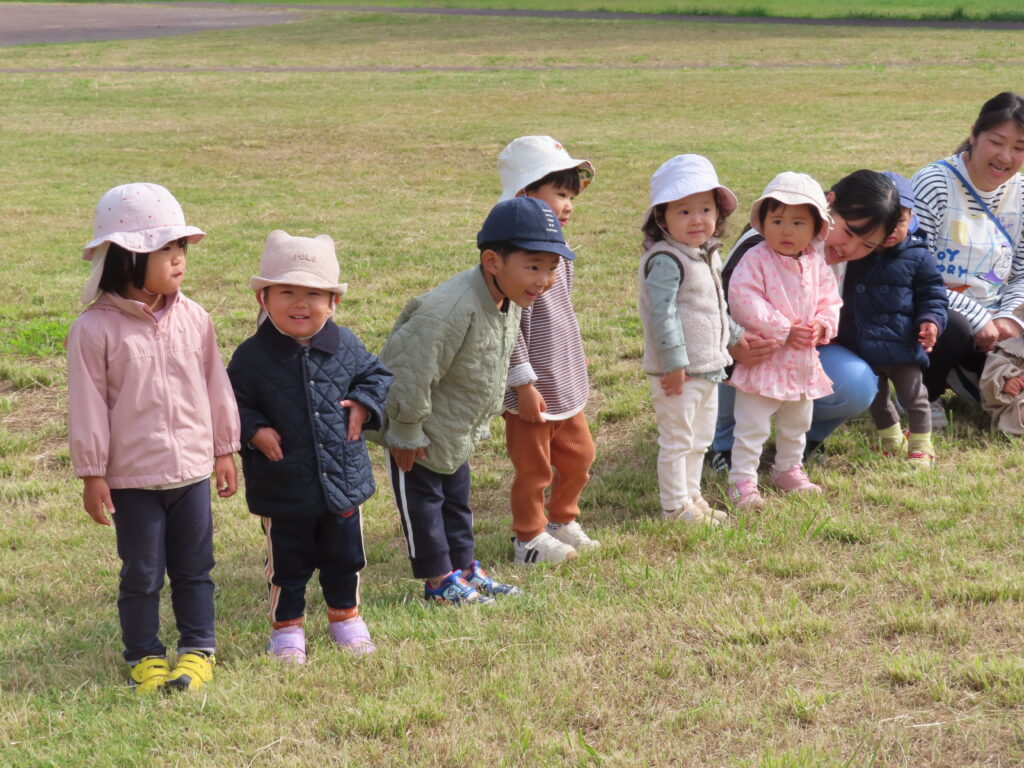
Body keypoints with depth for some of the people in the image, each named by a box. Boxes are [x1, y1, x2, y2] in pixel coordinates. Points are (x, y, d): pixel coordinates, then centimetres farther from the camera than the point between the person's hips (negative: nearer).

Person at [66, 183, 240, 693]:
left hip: (192, 468, 4)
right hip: (132, 475, -3)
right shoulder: (95, 329, -13)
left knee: (194, 569, 13)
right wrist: (92, 473, -8)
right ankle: (144, 655, 22)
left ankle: (198, 649, 26)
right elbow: (88, 405, -10)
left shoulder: (193, 319, -1)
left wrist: (224, 450, 11)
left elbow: (215, 387, 8)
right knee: (141, 573, 8)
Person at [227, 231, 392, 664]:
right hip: (283, 488, -3)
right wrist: (254, 431, -20)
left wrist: (364, 405, -6)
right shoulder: (252, 356, -11)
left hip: (343, 478, 3)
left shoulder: (345, 347, -3)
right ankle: (287, 627, 28)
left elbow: (376, 375, 11)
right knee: (287, 564, 11)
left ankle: (344, 616, 38)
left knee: (345, 557, 18)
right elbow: (232, 404, -5)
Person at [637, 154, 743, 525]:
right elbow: (662, 314, -24)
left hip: (709, 367, 9)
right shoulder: (665, 261, -20)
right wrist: (674, 362, -25)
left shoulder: (708, 255, 10)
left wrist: (735, 335, 25)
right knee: (677, 440, 0)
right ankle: (675, 506, 9)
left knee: (700, 439, 19)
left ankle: (692, 495, 31)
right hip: (679, 371, -9)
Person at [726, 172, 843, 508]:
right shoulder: (756, 260, -15)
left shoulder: (817, 264, 4)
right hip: (764, 360, -6)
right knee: (751, 427, -5)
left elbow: (830, 299, 11)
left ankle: (789, 469, 39)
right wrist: (783, 330, -24)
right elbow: (743, 300, -23)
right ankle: (742, 481, 2)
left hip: (803, 362, 6)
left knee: (796, 425, 22)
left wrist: (823, 325, -11)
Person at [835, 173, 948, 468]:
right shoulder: (854, 255, 2)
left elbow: (933, 294, -1)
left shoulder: (917, 257, -5)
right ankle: (891, 441, 38)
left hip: (903, 346, -3)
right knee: (876, 399, 18)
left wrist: (931, 321, -18)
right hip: (862, 348, 3)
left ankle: (921, 447, 22)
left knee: (914, 397, 7)